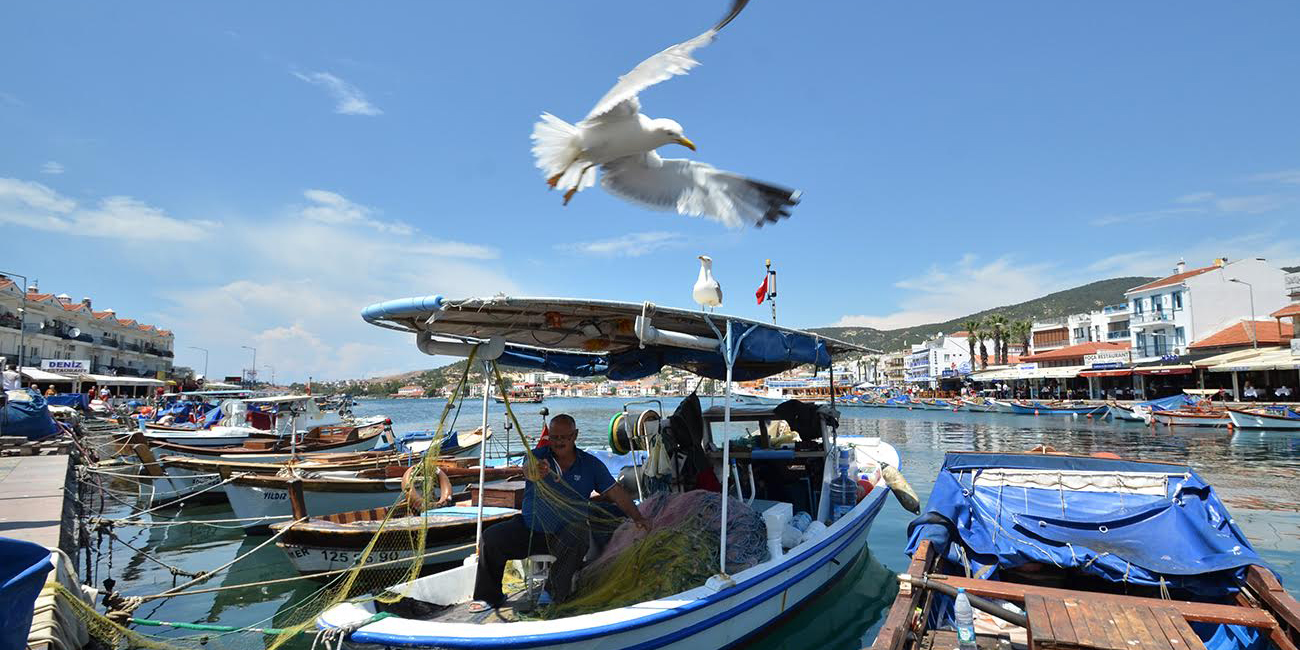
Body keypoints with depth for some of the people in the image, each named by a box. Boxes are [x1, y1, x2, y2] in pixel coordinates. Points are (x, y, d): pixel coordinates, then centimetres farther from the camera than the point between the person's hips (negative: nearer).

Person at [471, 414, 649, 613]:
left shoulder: (590, 464, 2)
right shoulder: (538, 456, -2)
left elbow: (616, 493, 4)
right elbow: (529, 470, -26)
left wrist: (637, 517, -6)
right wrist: (535, 472, -52)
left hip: (565, 534, -1)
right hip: (529, 528, 2)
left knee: (576, 542, -34)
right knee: (491, 537, -15)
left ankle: (553, 595, -14)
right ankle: (490, 597, 3)